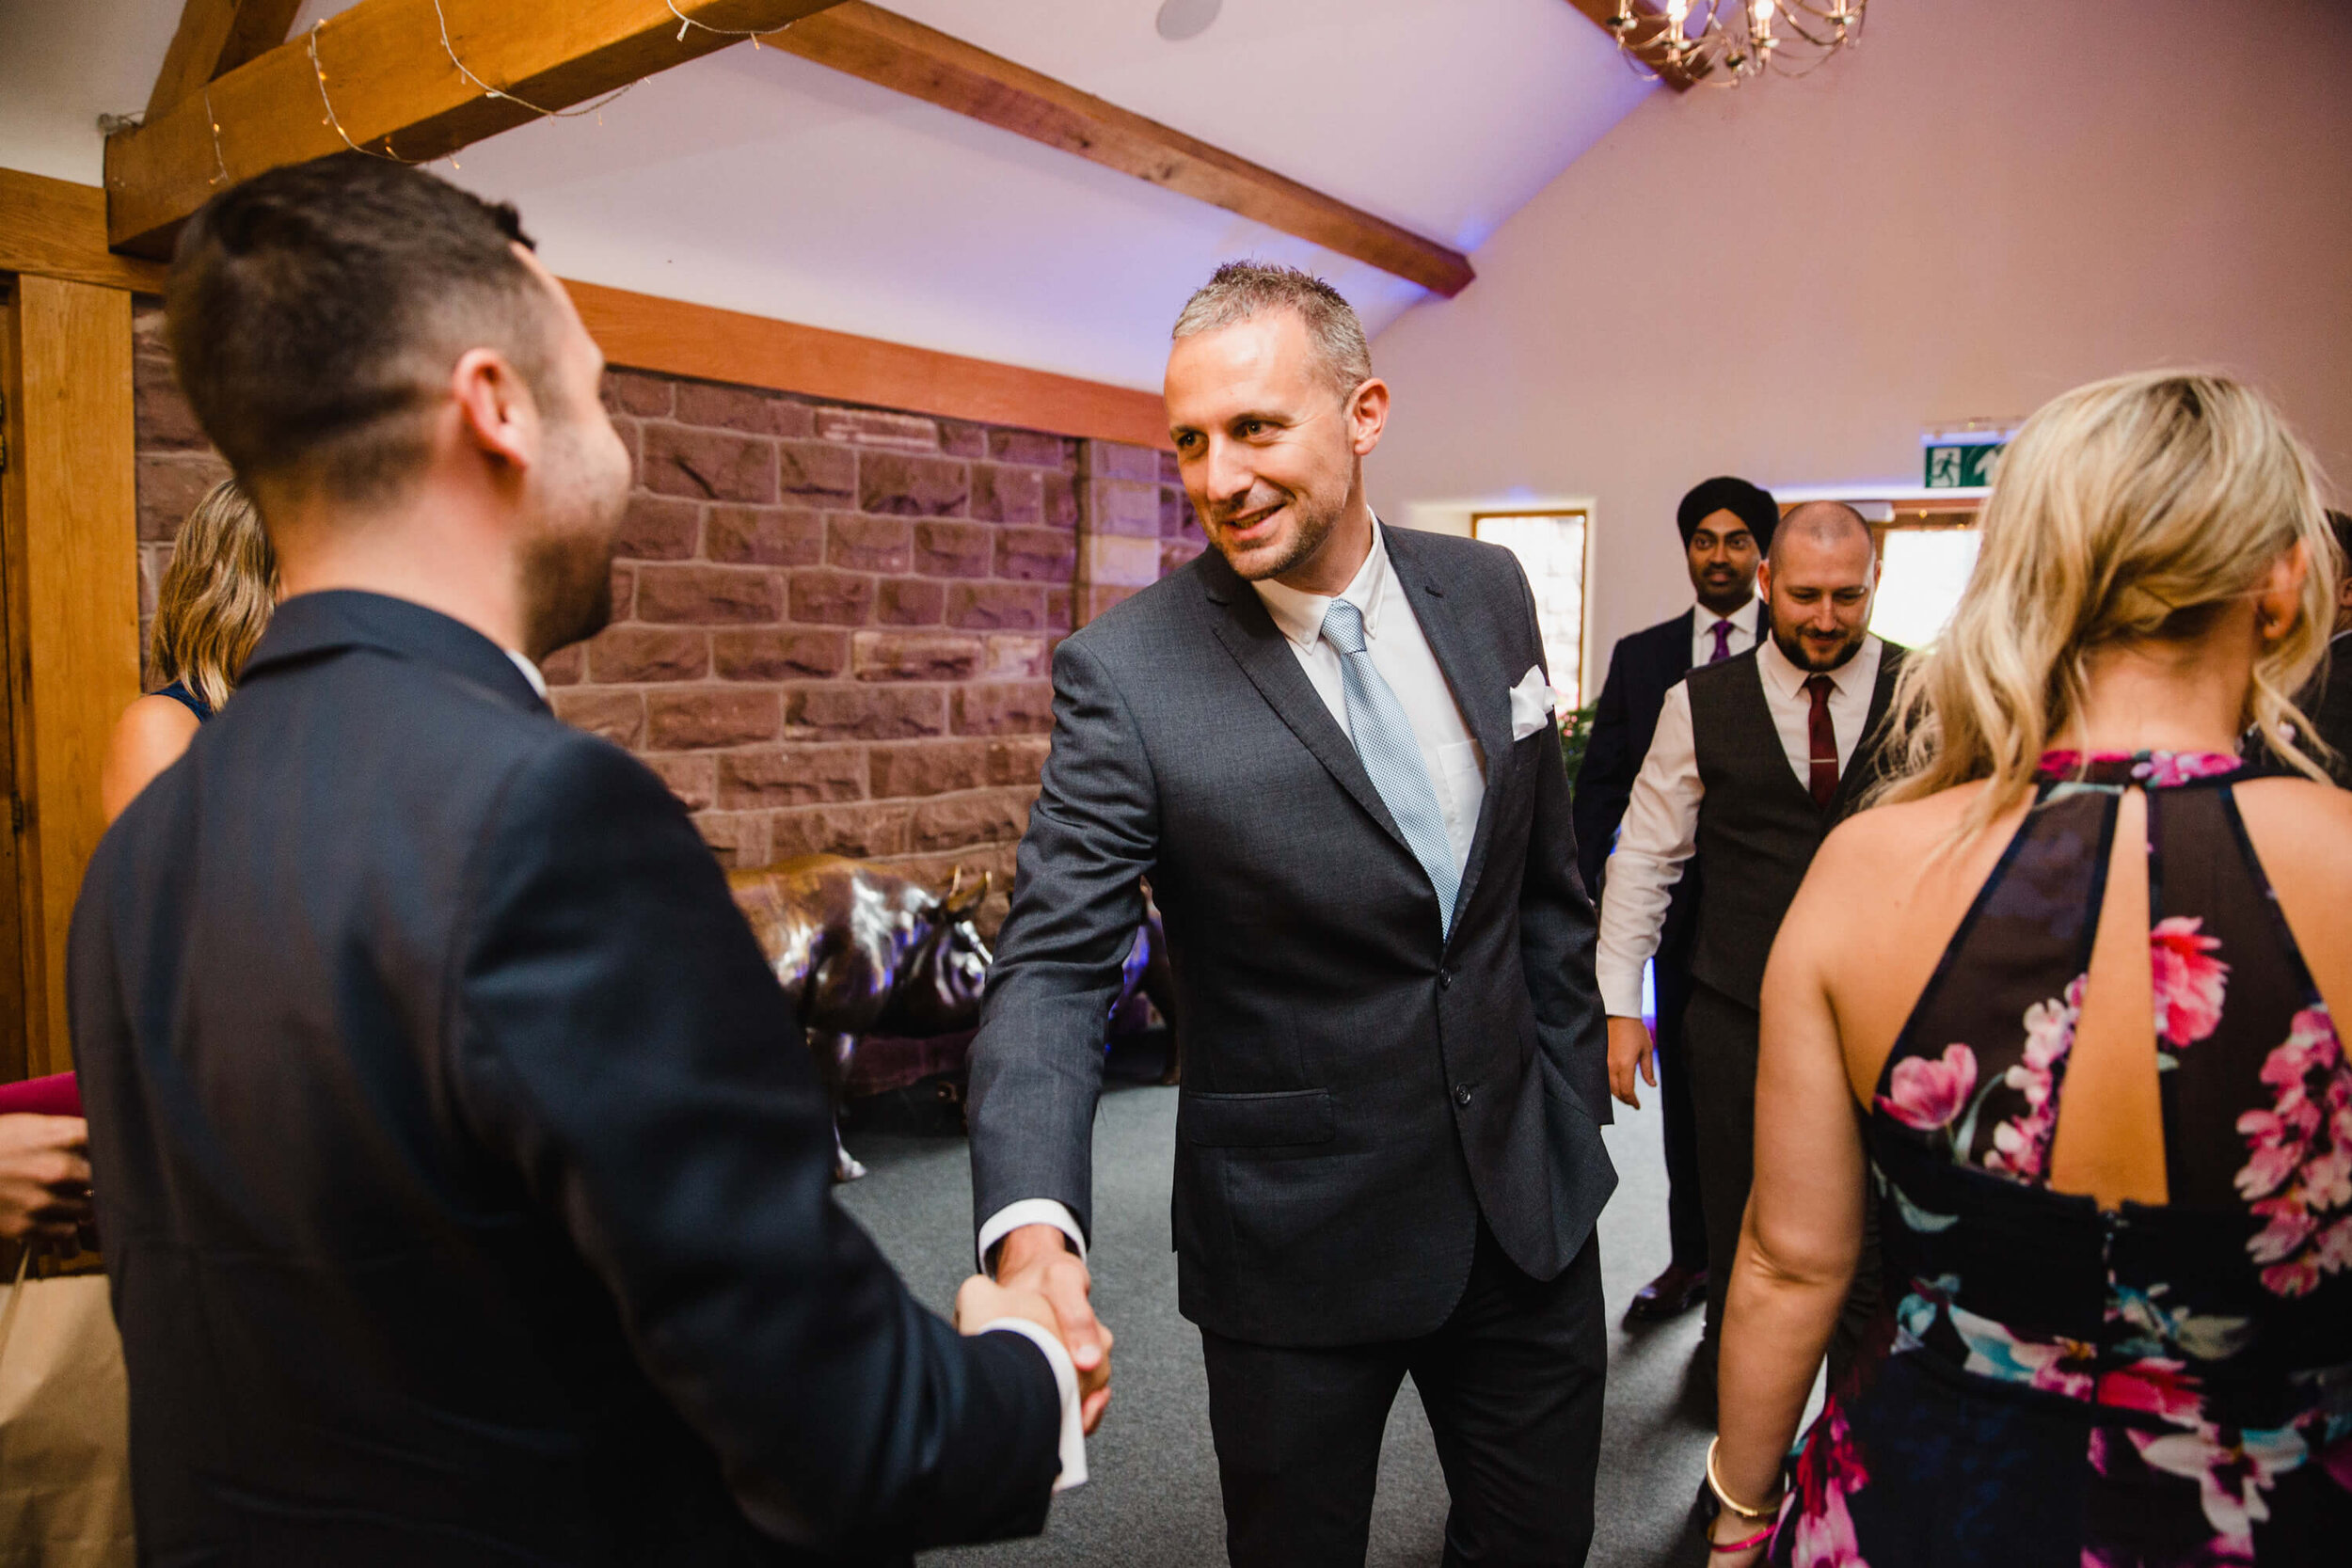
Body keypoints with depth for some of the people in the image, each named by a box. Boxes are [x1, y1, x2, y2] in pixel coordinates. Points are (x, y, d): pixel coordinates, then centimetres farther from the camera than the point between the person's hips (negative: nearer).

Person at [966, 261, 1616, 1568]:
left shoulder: (1488, 594, -3)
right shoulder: (1125, 675, -18)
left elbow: (1545, 883, 6)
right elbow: (1054, 967, -19)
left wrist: (1575, 1104, 10)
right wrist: (1033, 1221, -34)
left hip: (1529, 1200, 5)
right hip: (1298, 1242, -4)